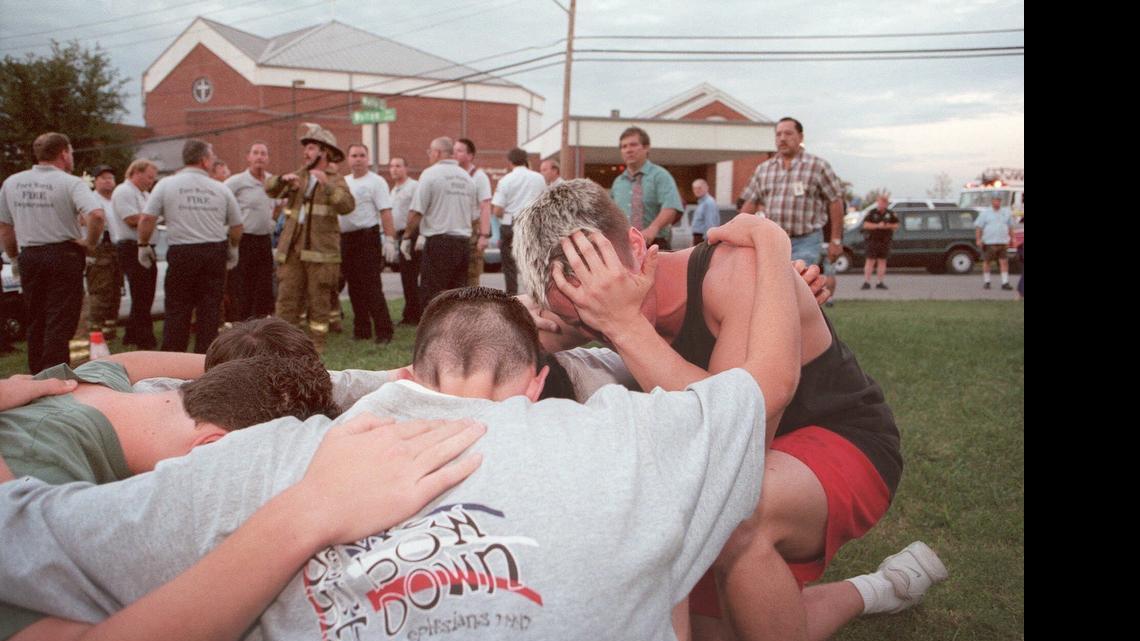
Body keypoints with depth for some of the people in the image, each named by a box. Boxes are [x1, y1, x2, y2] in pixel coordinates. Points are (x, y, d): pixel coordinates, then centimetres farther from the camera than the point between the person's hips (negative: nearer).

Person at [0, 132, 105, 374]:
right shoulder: (70, 183, -8)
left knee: (35, 322, 17)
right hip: (64, 255, -5)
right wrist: (90, 244, -10)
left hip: (28, 257, 5)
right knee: (60, 324, -1)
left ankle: (37, 378, 24)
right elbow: (96, 215, -24)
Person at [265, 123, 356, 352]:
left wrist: (327, 185, -26)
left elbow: (348, 206, -14)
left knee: (319, 301, 1)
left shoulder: (335, 180, 4)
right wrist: (282, 179, -10)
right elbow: (270, 190, 10)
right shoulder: (298, 176, 18)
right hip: (291, 249, 4)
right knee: (286, 298, 2)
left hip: (320, 251, -4)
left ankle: (317, 347, 9)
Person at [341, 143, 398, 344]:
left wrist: (390, 240, -21)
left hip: (367, 238, -7)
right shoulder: (343, 182, 16)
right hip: (346, 239, 7)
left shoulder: (376, 182, -5)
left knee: (372, 288, -10)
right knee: (354, 288, 11)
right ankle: (361, 329, 20)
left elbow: (385, 212, -13)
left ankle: (383, 331, -6)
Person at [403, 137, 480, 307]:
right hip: (463, 243, 6)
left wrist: (408, 237, 1)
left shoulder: (430, 174, -6)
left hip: (438, 243, -6)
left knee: (432, 297, -3)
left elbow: (416, 212, -10)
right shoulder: (467, 177, 13)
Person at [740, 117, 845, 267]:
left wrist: (836, 240, -4)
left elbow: (835, 201, -1)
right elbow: (750, 204, 11)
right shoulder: (763, 169, 11)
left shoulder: (818, 166, 0)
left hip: (805, 242, -4)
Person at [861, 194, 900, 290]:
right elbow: (865, 224, -10)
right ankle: (866, 282, -6)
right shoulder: (872, 213, -1)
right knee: (870, 261, -7)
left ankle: (880, 283, 9)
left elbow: (896, 225, 11)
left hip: (885, 240, 3)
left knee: (882, 261, 5)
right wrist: (878, 226, -19)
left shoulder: (891, 213, 9)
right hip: (873, 239, -3)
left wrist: (889, 226, -10)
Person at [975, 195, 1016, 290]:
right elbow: (978, 227, -2)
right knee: (986, 262, 3)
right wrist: (978, 239, -11)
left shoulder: (1006, 212, 12)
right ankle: (986, 282, 14)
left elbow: (1010, 227, 18)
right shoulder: (985, 213, 2)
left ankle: (1005, 283, -2)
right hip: (988, 242, -2)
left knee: (1004, 262, -4)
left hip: (1002, 242, 2)